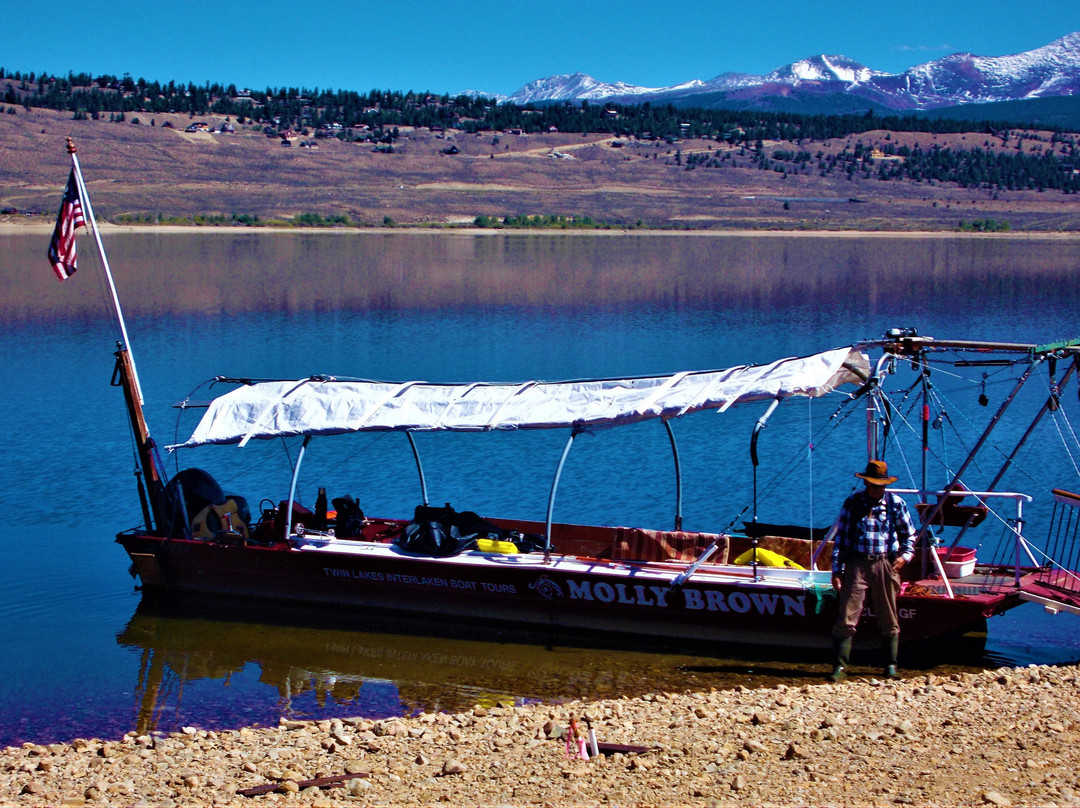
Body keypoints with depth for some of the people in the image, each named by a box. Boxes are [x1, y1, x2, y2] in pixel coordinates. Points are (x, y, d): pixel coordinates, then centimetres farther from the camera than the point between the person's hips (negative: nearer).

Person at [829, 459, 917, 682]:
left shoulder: (896, 504, 5)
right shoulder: (852, 503, 5)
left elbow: (909, 534, 16)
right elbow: (840, 537, 8)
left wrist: (905, 555, -3)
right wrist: (837, 570, 3)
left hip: (885, 565, 1)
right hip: (857, 564, -1)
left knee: (888, 619, 7)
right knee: (847, 617, -8)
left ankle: (890, 665, 19)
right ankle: (840, 667, -6)